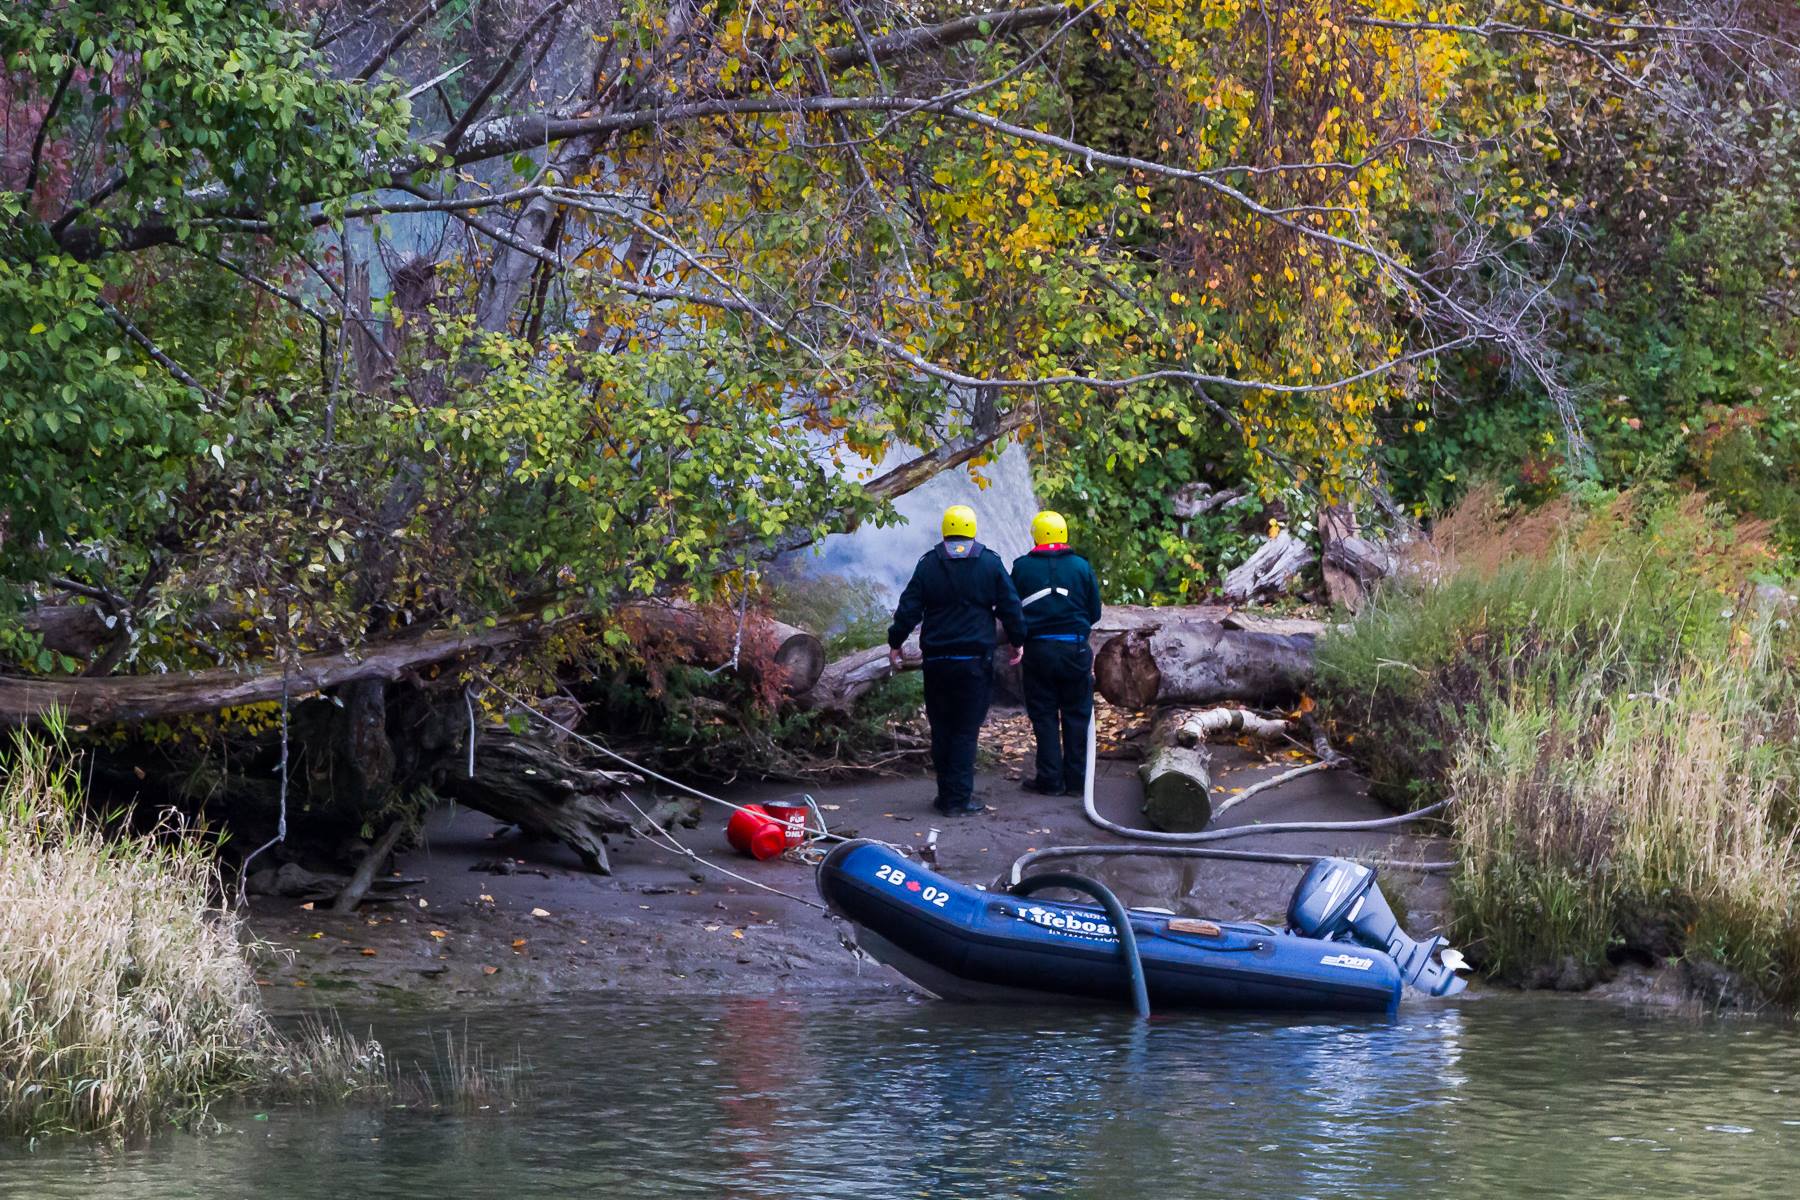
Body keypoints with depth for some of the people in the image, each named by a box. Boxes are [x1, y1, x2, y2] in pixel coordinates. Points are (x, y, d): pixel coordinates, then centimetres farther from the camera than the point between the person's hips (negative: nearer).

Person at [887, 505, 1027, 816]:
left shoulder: (928, 564, 1)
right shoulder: (990, 563, 0)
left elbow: (909, 608, 1)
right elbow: (1010, 606, 4)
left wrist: (895, 643, 13)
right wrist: (1017, 641, 18)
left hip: (937, 659, 1)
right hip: (975, 659, -1)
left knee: (941, 728, 10)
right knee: (966, 730, 0)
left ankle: (947, 795, 12)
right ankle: (959, 798, -6)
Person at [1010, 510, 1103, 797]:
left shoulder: (1022, 567, -2)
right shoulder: (1080, 566, 0)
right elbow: (1095, 612, 6)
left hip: (1037, 648, 0)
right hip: (1075, 648, 0)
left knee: (1044, 716, 6)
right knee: (1076, 714, 8)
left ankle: (1050, 779, 5)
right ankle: (1075, 779, 8)